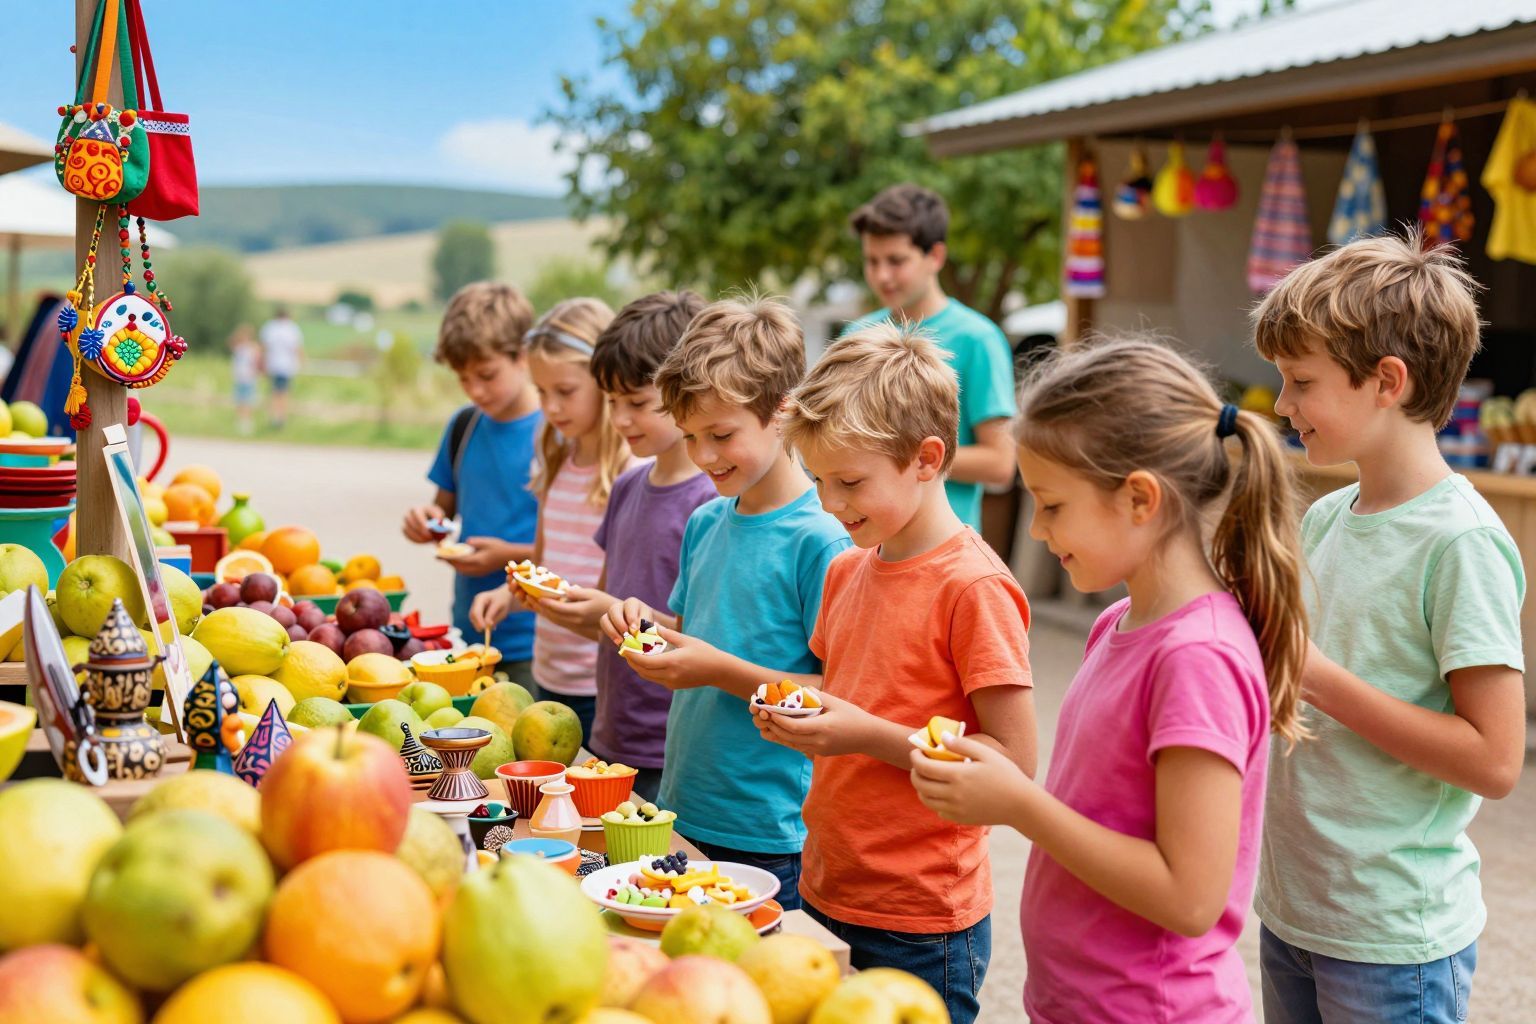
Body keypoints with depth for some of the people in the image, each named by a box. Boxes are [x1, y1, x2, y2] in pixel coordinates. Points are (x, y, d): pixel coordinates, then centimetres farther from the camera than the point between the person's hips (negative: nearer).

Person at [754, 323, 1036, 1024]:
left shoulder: (974, 586, -15)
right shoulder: (846, 572, 8)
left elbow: (1015, 762, -16)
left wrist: (871, 735, -21)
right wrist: (799, 719, -1)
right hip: (825, 896, 7)